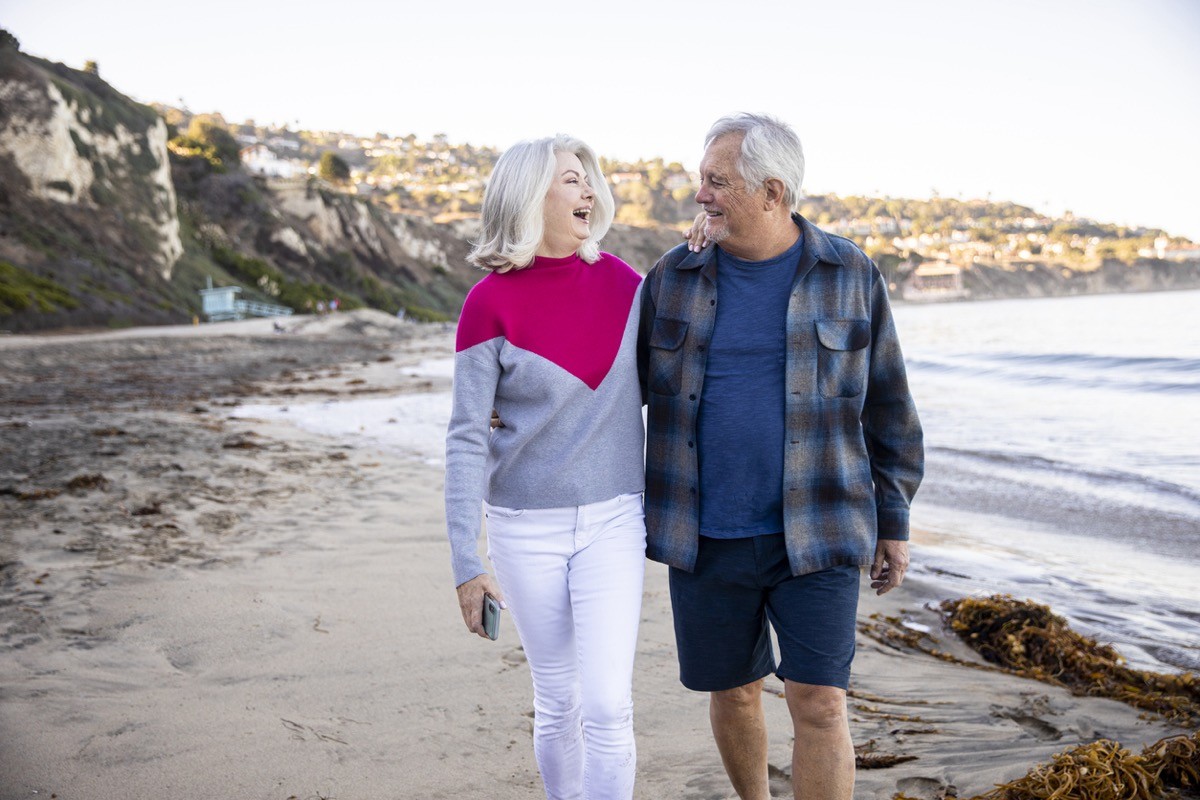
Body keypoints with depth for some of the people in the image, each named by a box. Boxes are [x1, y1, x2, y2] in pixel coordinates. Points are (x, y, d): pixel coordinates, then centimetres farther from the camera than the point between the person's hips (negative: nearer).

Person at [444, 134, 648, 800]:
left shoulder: (620, 282, 0)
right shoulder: (489, 304, -10)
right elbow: (467, 439, -9)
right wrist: (465, 562, -11)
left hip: (612, 522, 2)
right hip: (525, 528, -2)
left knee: (607, 707, -4)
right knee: (558, 704, 11)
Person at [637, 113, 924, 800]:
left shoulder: (850, 277, -2)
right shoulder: (674, 278, 1)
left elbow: (886, 404, 4)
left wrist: (894, 521, 6)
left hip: (817, 533, -2)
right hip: (706, 537, 2)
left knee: (820, 702, -4)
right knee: (732, 691, 14)